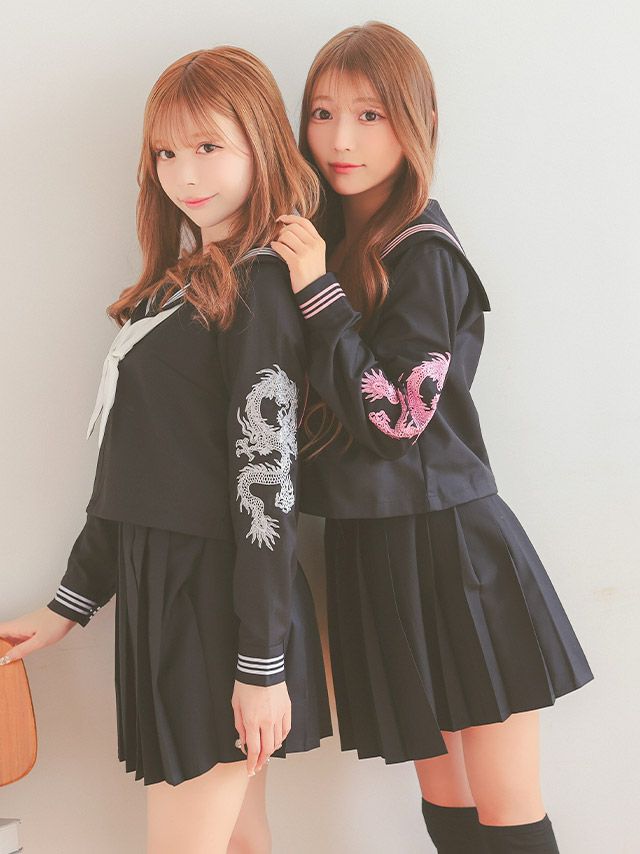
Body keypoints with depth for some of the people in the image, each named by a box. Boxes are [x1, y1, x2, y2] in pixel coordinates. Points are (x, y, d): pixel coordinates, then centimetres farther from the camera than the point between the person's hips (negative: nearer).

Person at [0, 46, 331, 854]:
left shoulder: (259, 283, -11)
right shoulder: (174, 283, 14)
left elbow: (268, 475, -16)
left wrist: (263, 661, -17)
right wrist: (71, 603, 18)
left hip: (221, 600, -8)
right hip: (156, 590, 8)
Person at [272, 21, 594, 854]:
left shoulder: (422, 252, -13)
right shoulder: (330, 237, 10)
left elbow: (395, 417, -20)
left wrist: (316, 291, -22)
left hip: (448, 543, -7)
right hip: (376, 550, 7)